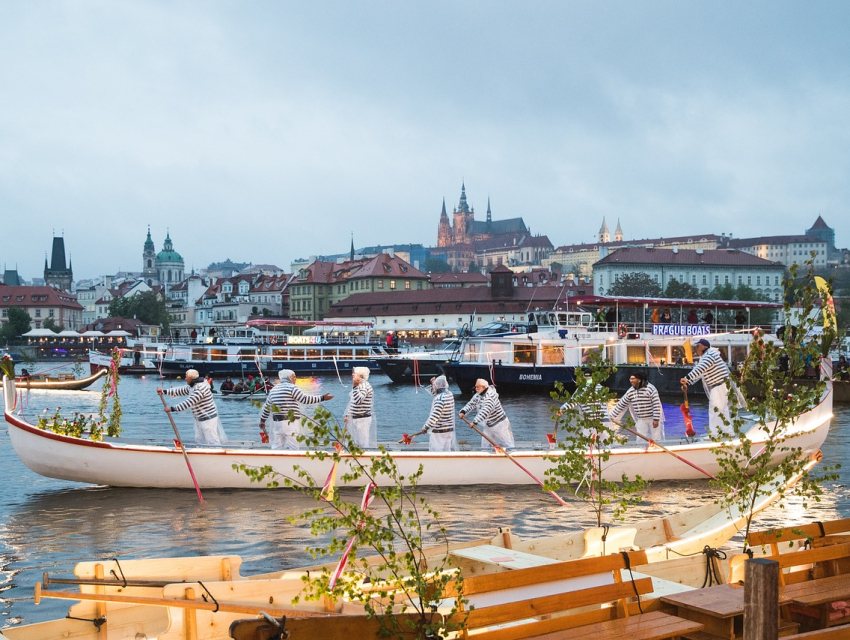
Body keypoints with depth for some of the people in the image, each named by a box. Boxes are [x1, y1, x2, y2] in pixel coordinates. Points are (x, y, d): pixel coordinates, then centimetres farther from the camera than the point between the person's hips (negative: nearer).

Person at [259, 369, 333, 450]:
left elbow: (267, 407, 24)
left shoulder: (274, 389, 17)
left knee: (277, 447, 11)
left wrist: (262, 420, 35)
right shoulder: (291, 388, -7)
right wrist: (322, 398, -11)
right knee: (293, 448, -5)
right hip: (290, 422, -8)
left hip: (277, 422, 8)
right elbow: (305, 399, -15)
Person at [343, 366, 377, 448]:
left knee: (364, 443, -8)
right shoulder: (358, 386, 13)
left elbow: (358, 400, -29)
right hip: (354, 419, 9)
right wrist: (347, 415, 15)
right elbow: (351, 402, 20)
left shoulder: (365, 386, -16)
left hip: (363, 419, -9)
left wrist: (355, 386, -26)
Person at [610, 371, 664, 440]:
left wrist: (656, 419, -22)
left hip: (653, 418, -5)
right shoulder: (630, 392, -3)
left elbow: (657, 405, -20)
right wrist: (612, 417, 4)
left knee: (656, 438, 3)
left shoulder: (650, 389, -19)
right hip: (641, 420, 5)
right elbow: (621, 404, 5)